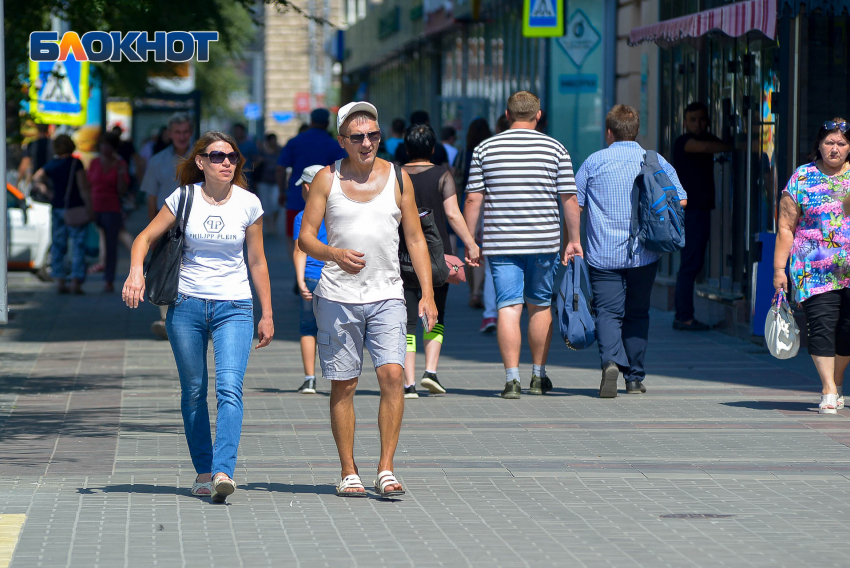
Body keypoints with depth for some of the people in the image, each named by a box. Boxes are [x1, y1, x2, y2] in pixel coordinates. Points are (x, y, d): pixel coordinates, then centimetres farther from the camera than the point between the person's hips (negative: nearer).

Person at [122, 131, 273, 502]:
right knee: (193, 391, 5)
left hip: (234, 307, -1)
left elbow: (257, 262, 9)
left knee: (229, 386, -18)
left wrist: (267, 315, 11)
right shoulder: (184, 198, 0)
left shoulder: (248, 204, 2)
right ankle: (203, 471, 18)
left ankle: (223, 472, -26)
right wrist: (136, 271, -16)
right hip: (187, 304, 1)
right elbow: (146, 237, 5)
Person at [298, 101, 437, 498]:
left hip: (387, 297, 1)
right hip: (337, 297, 0)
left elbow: (415, 239, 10)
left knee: (392, 374, -14)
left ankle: (385, 470, -9)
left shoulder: (398, 178, 7)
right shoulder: (326, 179, 3)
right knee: (343, 385, 2)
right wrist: (335, 253, -19)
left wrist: (428, 294, 3)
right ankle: (348, 472, 11)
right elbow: (305, 237, 2)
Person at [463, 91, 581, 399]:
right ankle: (538, 377, 22)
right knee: (540, 305, 14)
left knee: (509, 307, -3)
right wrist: (573, 240, 8)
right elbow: (569, 199, 0)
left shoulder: (485, 149, 3)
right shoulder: (555, 149, 2)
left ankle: (512, 379, -11)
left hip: (501, 243, 0)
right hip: (544, 241, 0)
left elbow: (473, 199, 1)